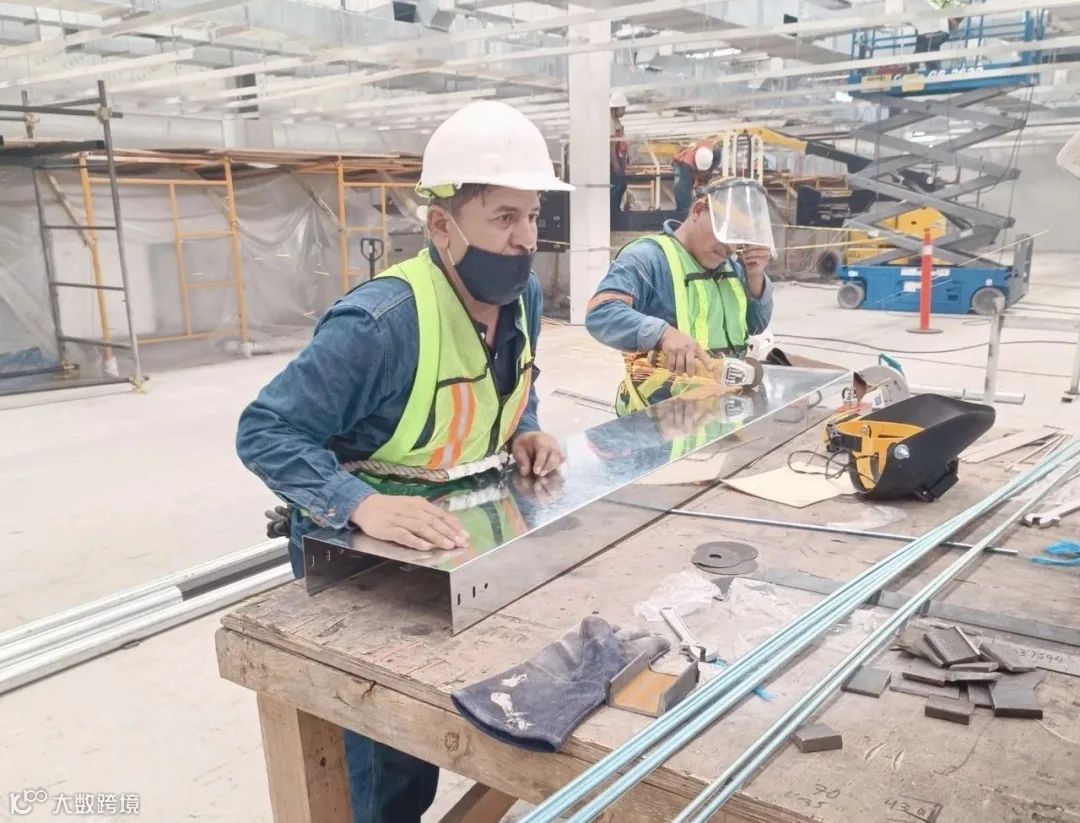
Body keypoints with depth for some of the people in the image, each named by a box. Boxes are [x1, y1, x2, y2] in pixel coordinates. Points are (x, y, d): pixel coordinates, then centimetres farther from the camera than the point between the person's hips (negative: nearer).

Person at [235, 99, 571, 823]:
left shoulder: (523, 294, -6)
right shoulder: (383, 322, -31)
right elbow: (264, 433, -28)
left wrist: (525, 434, -6)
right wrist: (363, 503, -41)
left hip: (463, 529, 7)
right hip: (362, 548, -7)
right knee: (394, 758, 3)